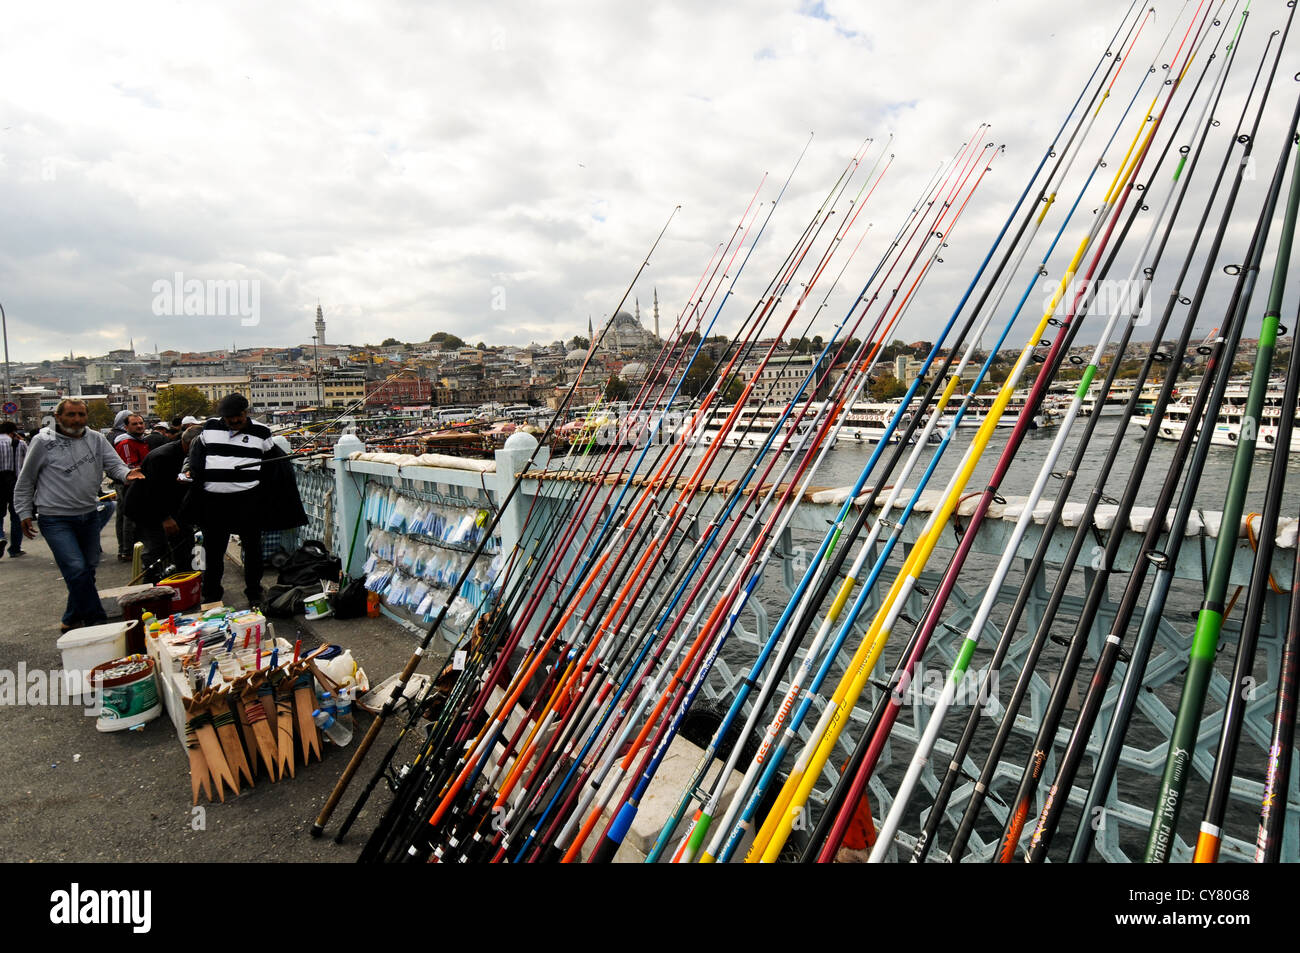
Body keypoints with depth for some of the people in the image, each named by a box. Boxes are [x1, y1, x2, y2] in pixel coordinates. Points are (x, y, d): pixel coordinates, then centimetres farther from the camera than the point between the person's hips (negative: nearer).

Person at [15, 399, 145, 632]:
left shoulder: (96, 439, 4)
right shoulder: (43, 442, -5)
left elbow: (114, 464, 0)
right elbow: (25, 481, 3)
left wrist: (127, 473, -24)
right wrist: (25, 513, 3)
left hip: (89, 516, 5)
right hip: (56, 520, -5)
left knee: (88, 570, 12)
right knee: (77, 570, -15)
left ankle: (71, 621, 29)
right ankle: (97, 622, -8)